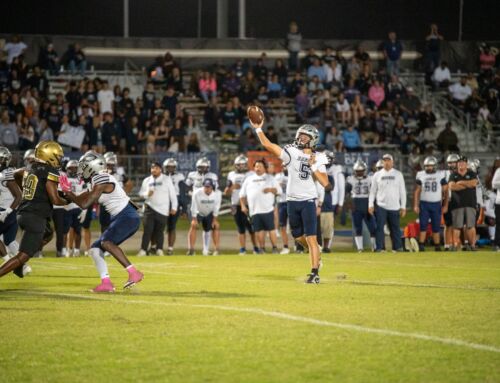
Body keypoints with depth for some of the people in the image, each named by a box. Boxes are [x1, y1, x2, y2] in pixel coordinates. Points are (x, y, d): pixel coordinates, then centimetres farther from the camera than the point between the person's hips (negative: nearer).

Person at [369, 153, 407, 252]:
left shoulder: (398, 174, 6)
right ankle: (379, 247, -2)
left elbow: (402, 191, 6)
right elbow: (372, 191, 10)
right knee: (379, 227, -5)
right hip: (381, 206, 0)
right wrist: (370, 205, 1)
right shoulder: (377, 175, 7)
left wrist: (403, 207, 2)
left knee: (395, 228, 3)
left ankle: (397, 247, 9)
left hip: (394, 207, 0)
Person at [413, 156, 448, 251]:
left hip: (436, 204, 0)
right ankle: (421, 246, -3)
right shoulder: (421, 175, 4)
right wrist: (416, 205, 0)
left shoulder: (441, 175, 0)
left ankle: (437, 247, 7)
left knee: (436, 227, 2)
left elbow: (445, 191, 3)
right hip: (424, 204, 0)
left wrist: (445, 205, -2)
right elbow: (417, 191, 6)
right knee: (423, 226, -3)